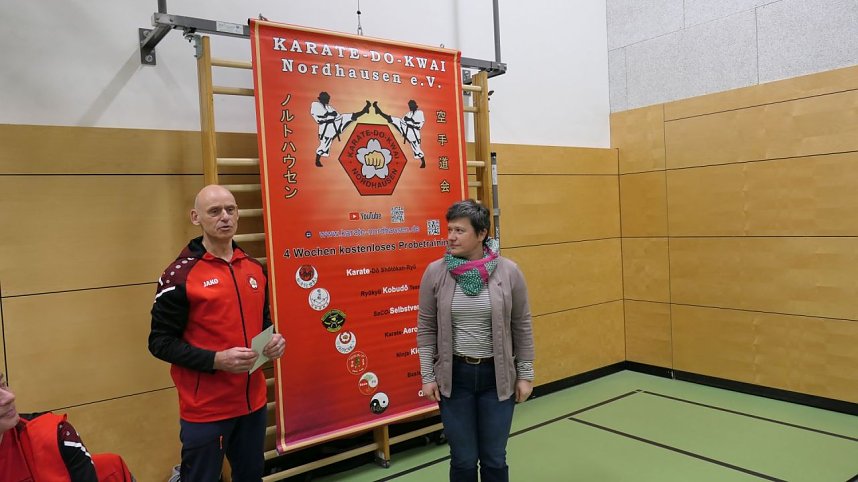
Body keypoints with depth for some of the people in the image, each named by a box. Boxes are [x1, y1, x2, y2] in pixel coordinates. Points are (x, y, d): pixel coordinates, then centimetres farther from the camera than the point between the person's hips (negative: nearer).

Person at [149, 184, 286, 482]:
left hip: (252, 400, 6)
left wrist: (274, 339, -3)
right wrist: (216, 360, -22)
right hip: (205, 408, -6)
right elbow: (161, 342, -11)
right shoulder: (180, 275, -12)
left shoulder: (255, 268, 7)